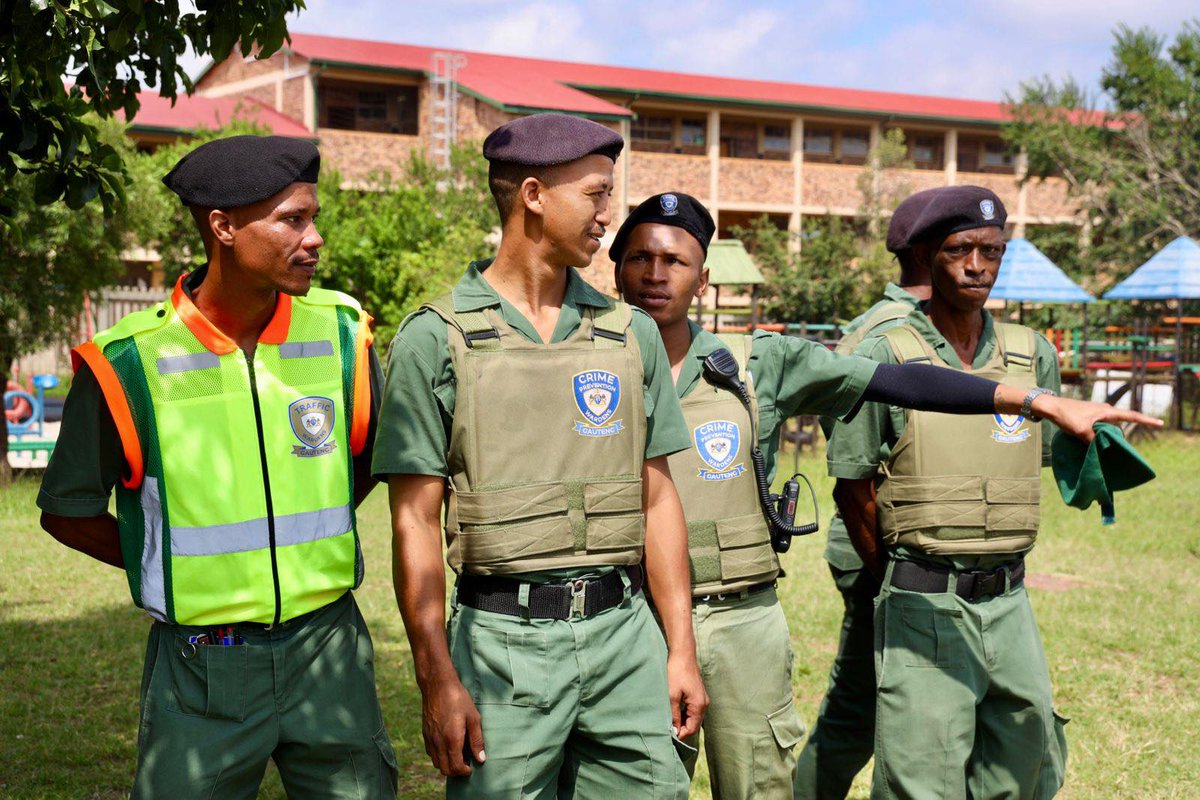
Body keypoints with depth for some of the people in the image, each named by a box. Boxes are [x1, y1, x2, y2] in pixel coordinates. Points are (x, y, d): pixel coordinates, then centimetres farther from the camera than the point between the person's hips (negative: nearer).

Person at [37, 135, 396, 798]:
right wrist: (184, 568, 1)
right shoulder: (127, 364, -10)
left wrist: (305, 542, 10)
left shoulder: (341, 334, -2)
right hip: (200, 667, -2)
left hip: (327, 646, 3)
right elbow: (68, 512, 2)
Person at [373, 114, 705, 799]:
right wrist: (438, 679, -9)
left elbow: (658, 498, 11)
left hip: (626, 636, 4)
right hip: (504, 640, -3)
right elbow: (416, 521, -5)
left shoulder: (631, 332, 10)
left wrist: (682, 650, 8)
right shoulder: (435, 339, -3)